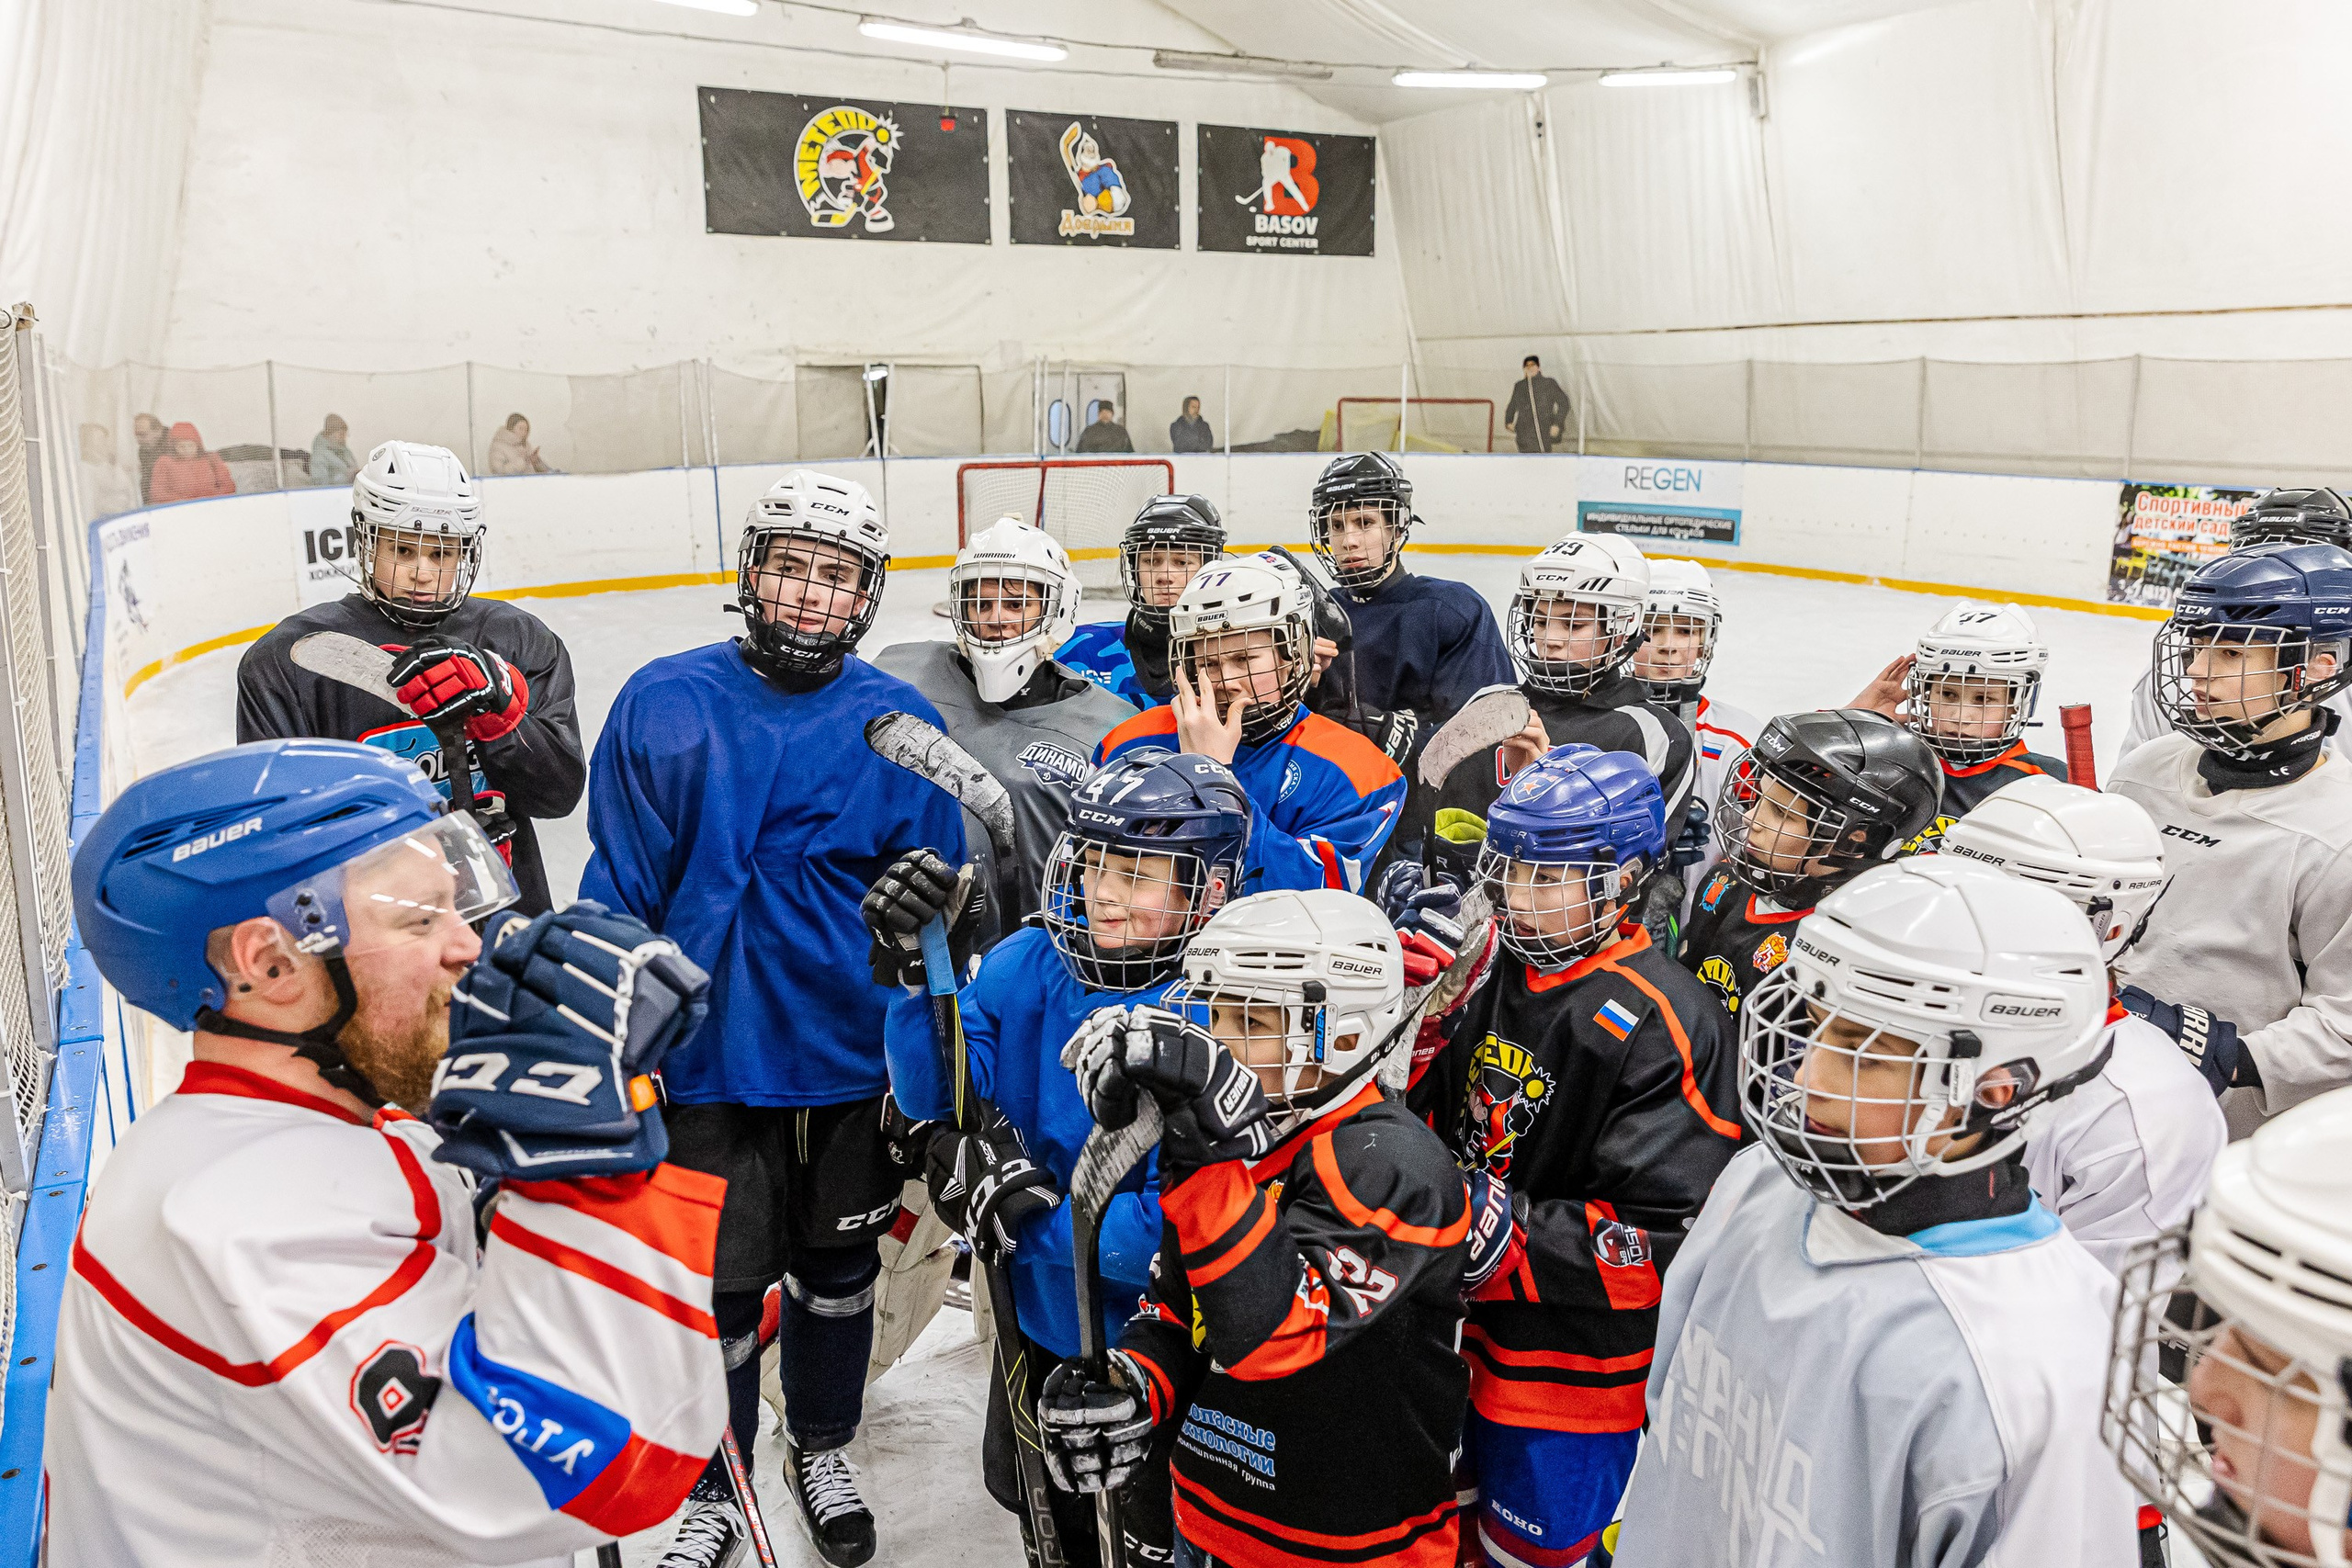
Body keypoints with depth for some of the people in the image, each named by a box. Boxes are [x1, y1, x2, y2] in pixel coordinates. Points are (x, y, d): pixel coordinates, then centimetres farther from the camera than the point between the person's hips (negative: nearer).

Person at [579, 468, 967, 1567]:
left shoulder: (902, 725, -5)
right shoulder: (662, 703, -6)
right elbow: (618, 894, -2)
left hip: (854, 1062, 1)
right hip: (707, 1058, -1)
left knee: (838, 1269, 19)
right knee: (718, 1290, 9)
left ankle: (822, 1453, 45)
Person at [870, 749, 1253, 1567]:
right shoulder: (1031, 962, -13)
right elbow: (935, 1097, -13)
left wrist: (1025, 1216, -31)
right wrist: (916, 971, -26)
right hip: (1038, 1315, 6)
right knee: (1023, 1488, 32)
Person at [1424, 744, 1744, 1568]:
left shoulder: (1660, 1027, -23)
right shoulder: (1496, 977, 1)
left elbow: (1666, 1239, -25)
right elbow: (1448, 1125, 15)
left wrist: (1492, 1238, -28)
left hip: (1578, 1369, -7)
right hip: (1474, 1340, 7)